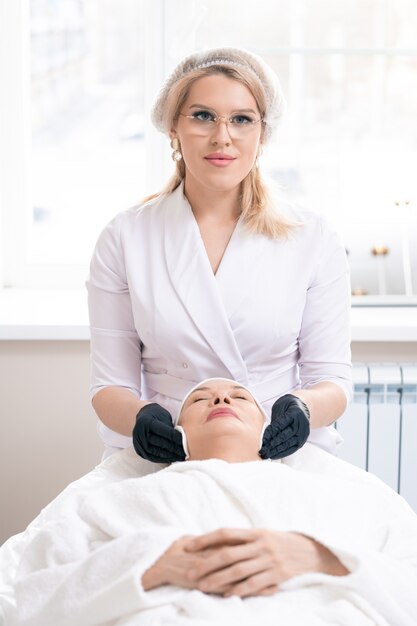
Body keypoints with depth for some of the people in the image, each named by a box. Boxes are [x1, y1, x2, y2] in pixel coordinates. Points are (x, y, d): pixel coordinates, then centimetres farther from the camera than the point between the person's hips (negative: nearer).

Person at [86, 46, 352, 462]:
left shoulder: (313, 240, 3)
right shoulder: (124, 239, 4)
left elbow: (332, 379, 4)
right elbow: (110, 384, 4)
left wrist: (303, 408, -19)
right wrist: (140, 417, -19)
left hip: (283, 459, 1)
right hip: (168, 462, 0)